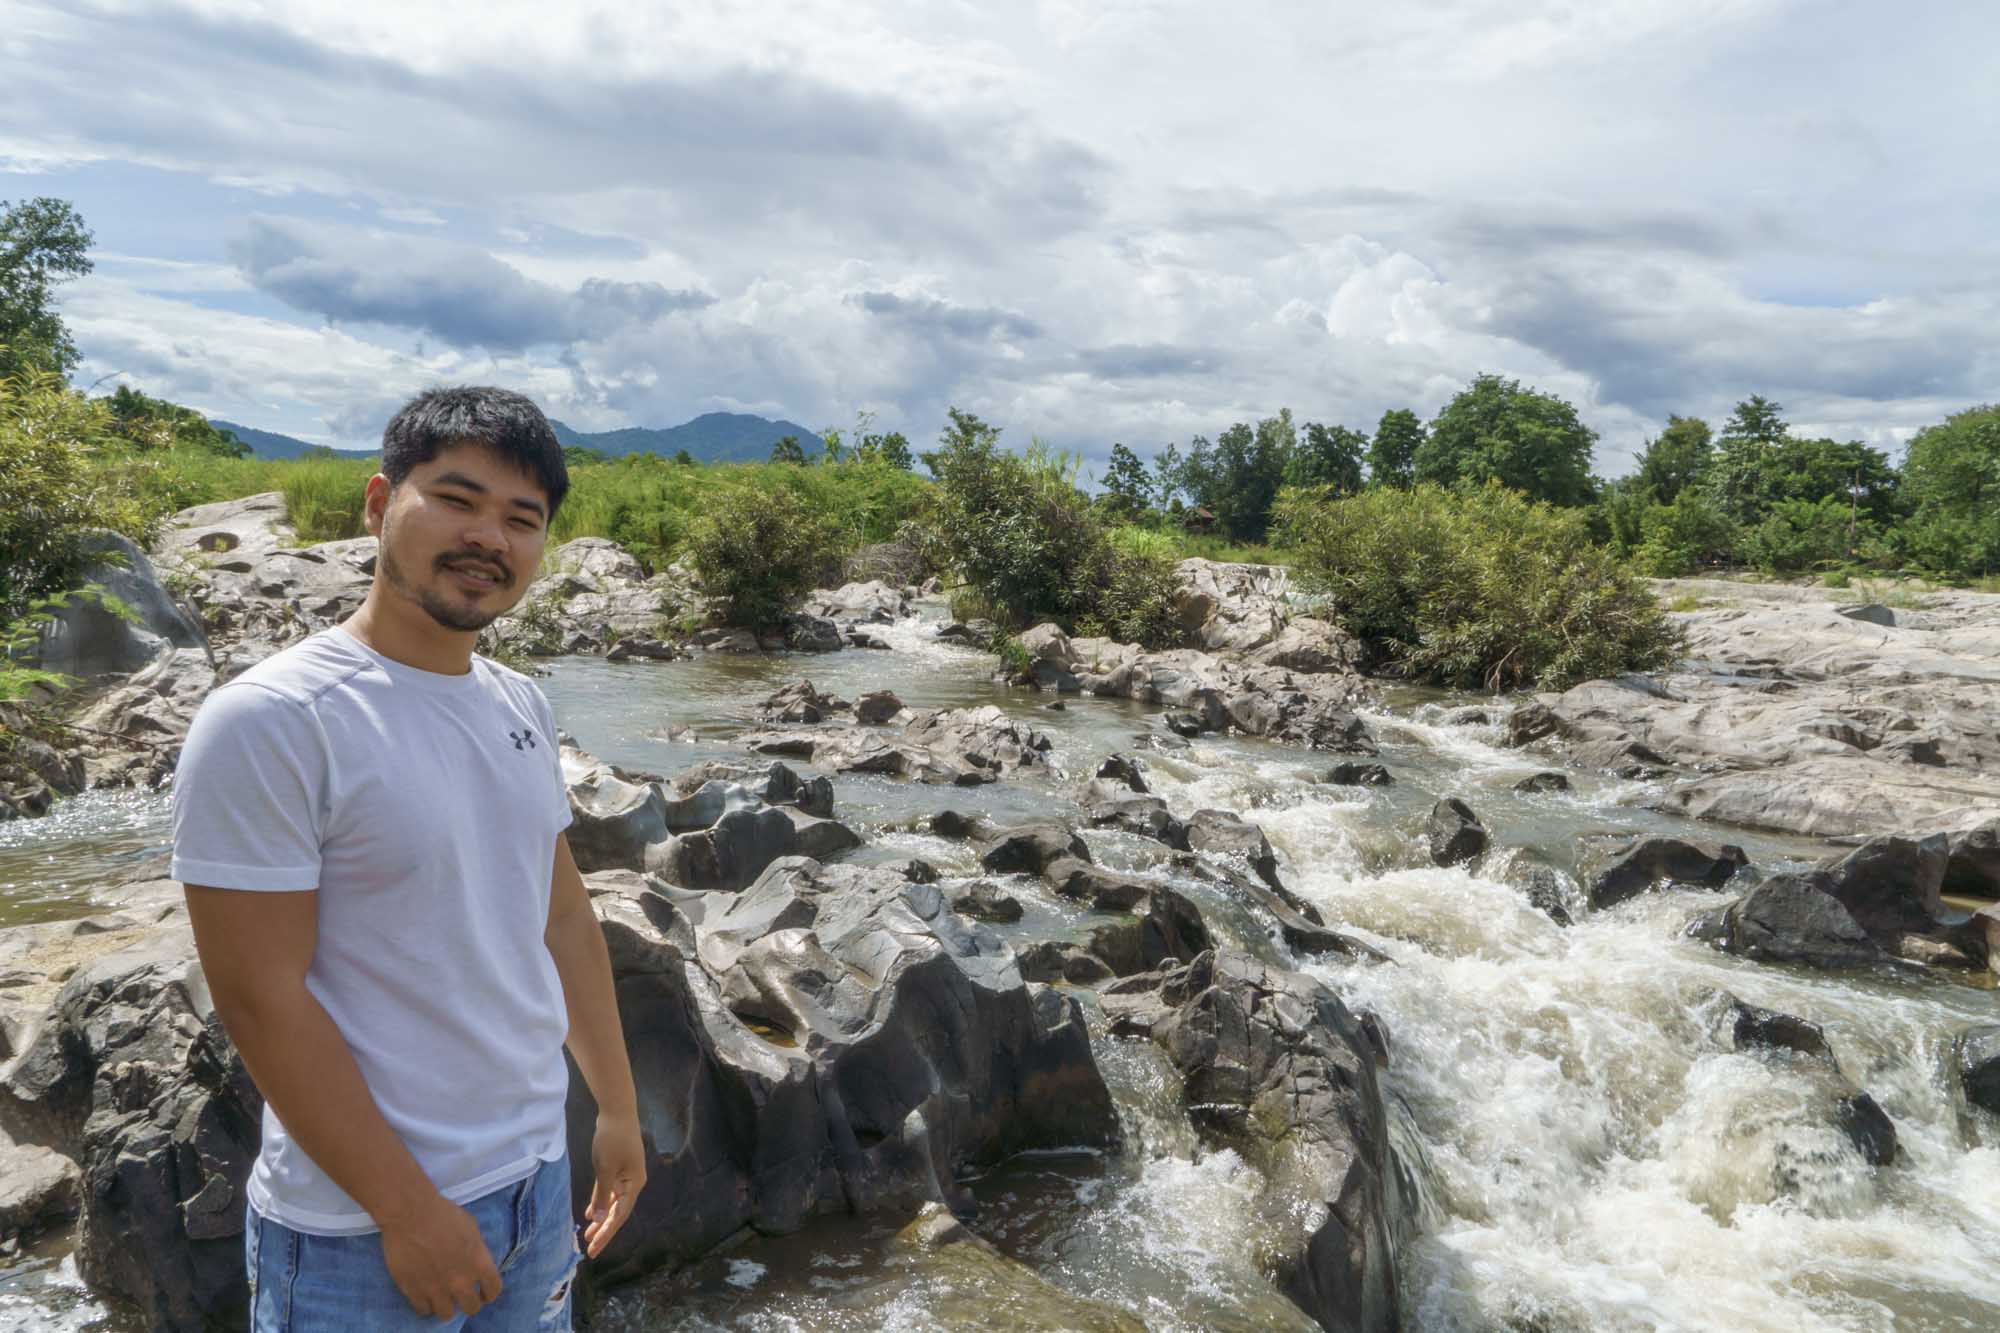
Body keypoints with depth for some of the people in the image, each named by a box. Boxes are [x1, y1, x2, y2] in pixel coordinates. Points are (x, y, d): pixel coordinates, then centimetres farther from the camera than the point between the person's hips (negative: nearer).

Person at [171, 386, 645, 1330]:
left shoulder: (520, 707, 3)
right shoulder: (265, 723, -18)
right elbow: (260, 999, -18)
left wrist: (617, 1107, 12)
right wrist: (408, 1209, -16)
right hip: (360, 1231, -6)